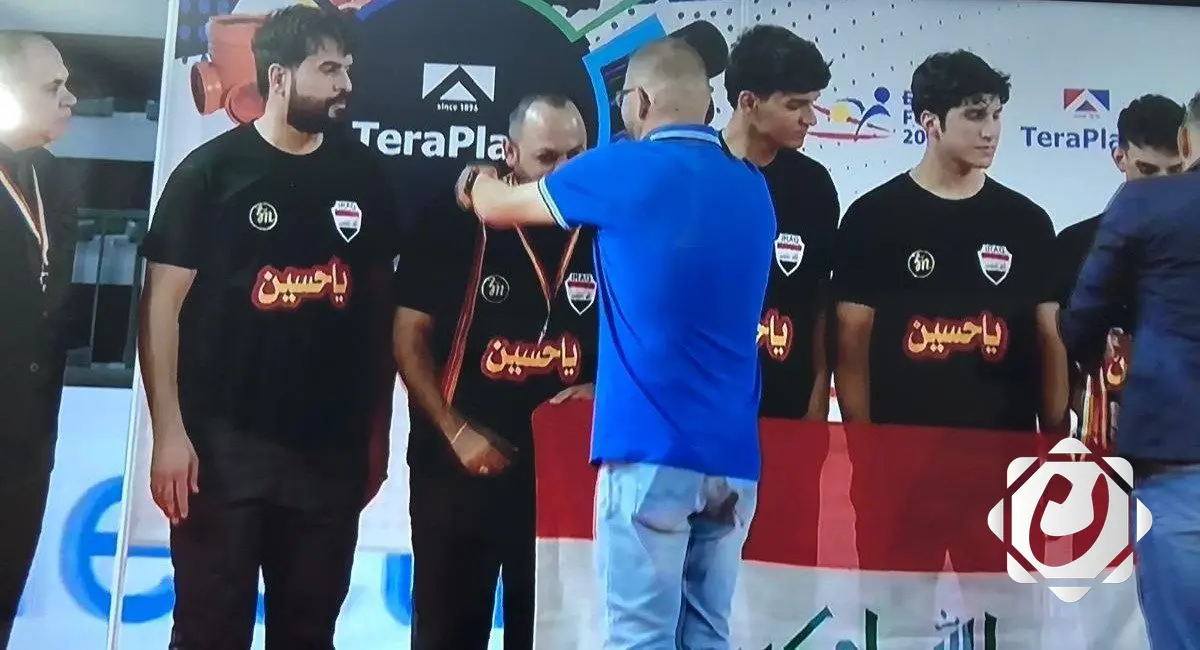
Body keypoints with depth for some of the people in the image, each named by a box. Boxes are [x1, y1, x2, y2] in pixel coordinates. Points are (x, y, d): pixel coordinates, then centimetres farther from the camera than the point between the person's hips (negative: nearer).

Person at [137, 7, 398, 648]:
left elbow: (377, 302, 11)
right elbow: (162, 304, -5)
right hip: (224, 441, -3)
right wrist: (169, 430, -12)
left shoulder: (363, 174, 7)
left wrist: (377, 427, 7)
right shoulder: (211, 170, -3)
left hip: (331, 445, 3)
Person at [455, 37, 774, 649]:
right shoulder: (752, 188, 13)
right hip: (732, 456, 6)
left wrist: (478, 178, 33)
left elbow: (496, 207, 10)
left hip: (650, 448, -6)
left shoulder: (625, 169, -4)